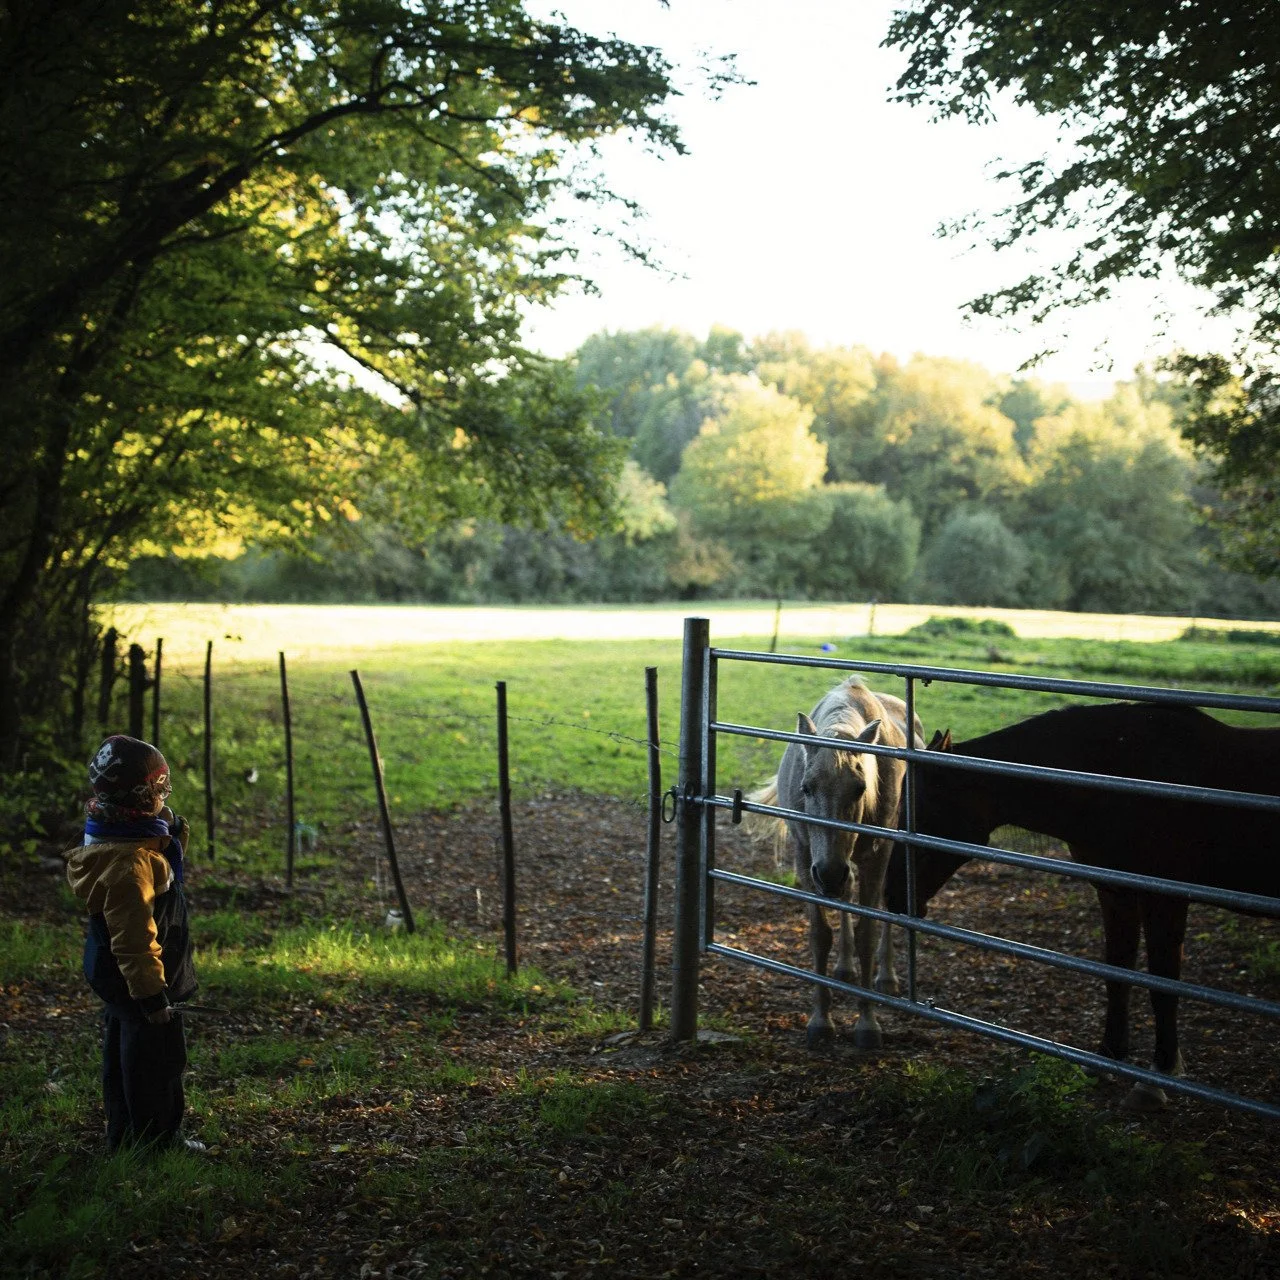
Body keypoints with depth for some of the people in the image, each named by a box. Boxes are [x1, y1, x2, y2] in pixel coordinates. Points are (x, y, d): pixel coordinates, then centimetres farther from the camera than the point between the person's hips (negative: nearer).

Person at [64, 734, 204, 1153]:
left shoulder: (113, 841, 1)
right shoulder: (131, 862, -30)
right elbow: (134, 938, -30)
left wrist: (171, 833, 3)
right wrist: (152, 996, -26)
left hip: (114, 978, 11)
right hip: (136, 981, -11)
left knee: (123, 1059, 21)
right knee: (155, 1062, 4)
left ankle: (124, 1135, 34)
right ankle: (157, 1139, 17)